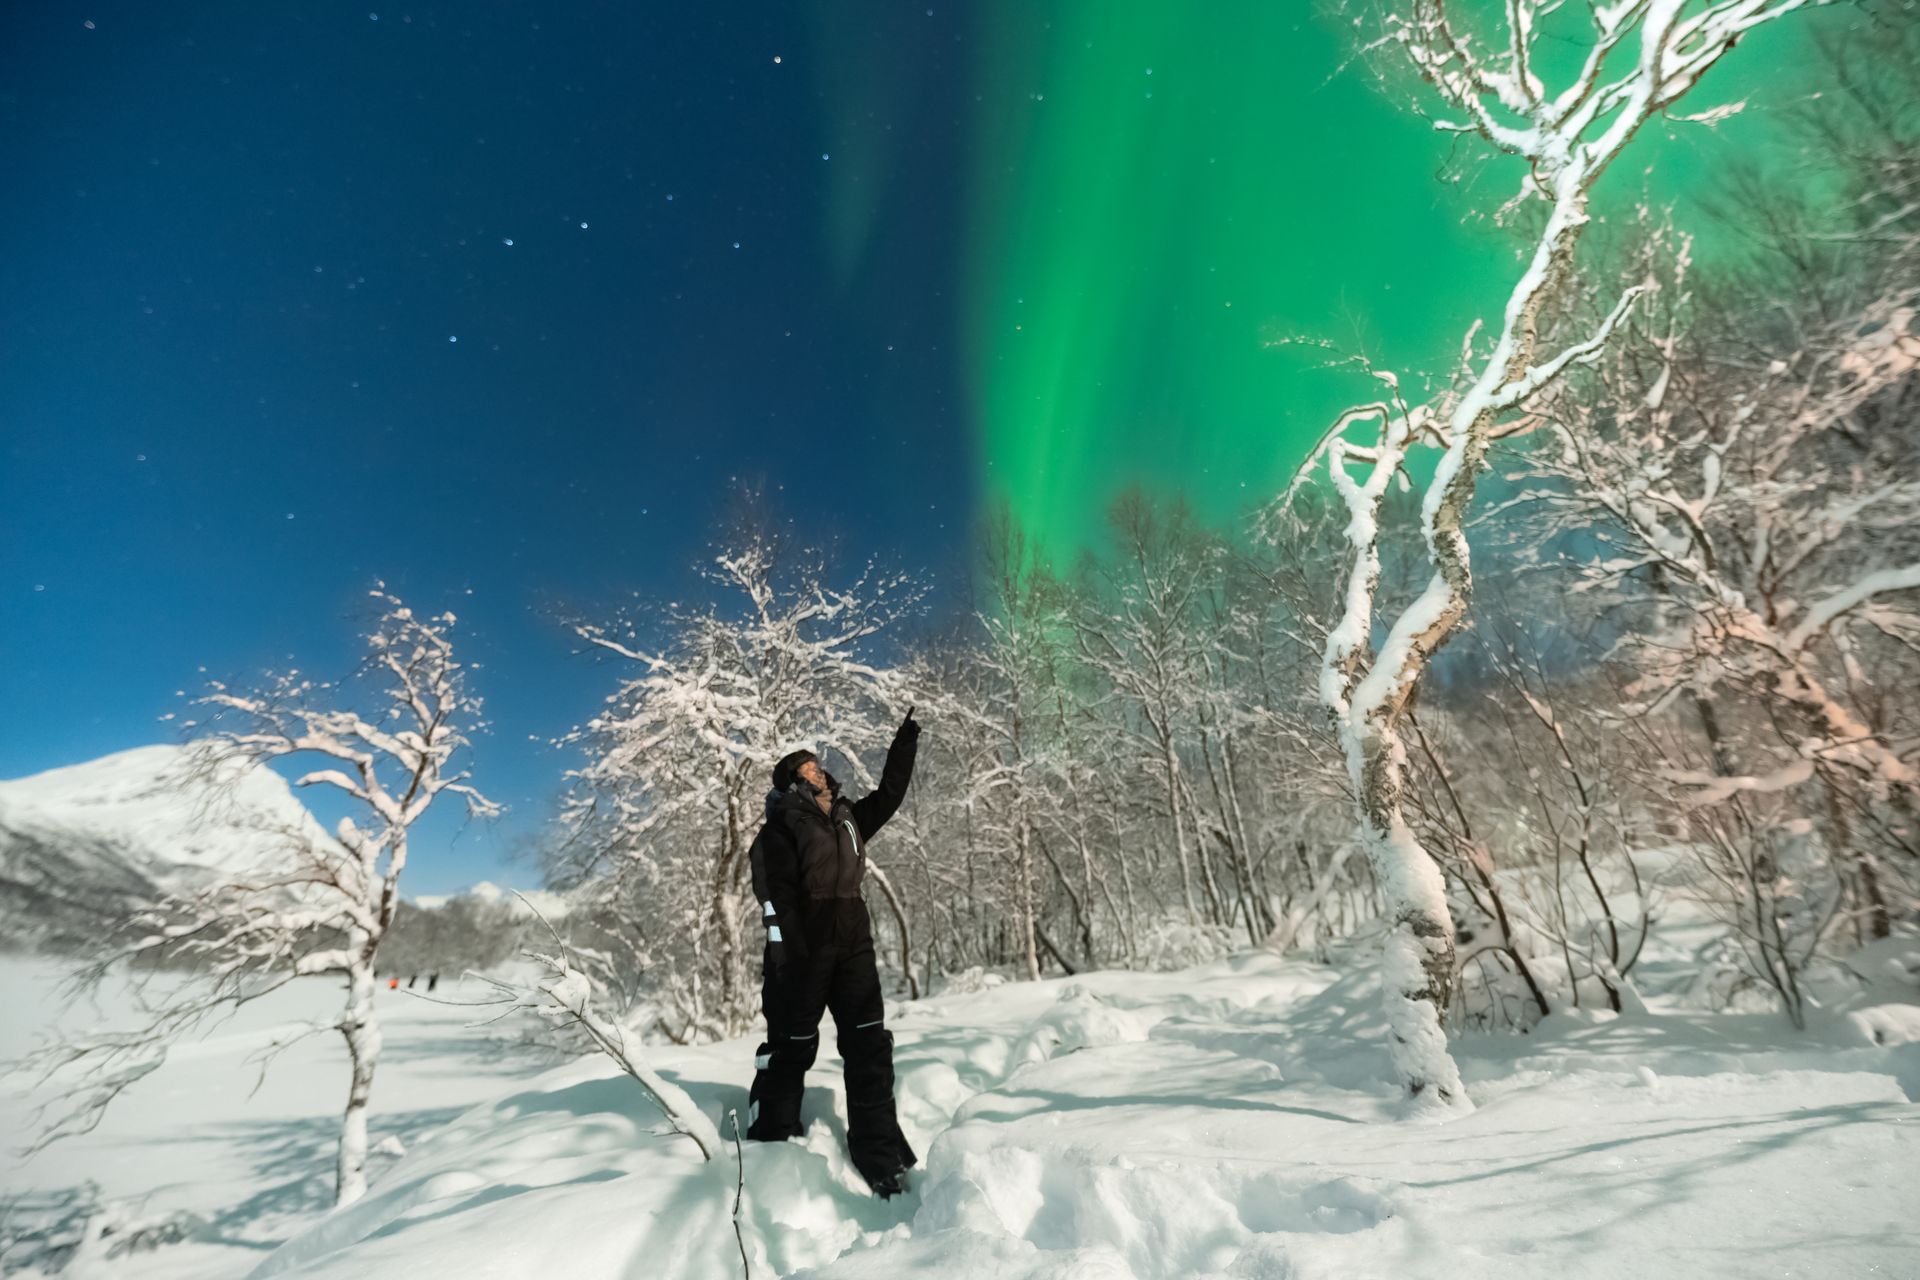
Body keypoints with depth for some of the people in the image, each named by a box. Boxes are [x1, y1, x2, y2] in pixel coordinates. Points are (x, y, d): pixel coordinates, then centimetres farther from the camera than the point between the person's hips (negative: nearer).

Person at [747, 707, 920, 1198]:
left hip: (852, 946, 6)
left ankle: (879, 1153, 10)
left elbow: (889, 794, 25)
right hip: (802, 952, -6)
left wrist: (905, 743, 24)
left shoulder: (848, 819, 15)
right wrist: (786, 953, -19)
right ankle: (770, 1143, 22)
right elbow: (773, 891, -12)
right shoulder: (782, 823, -5)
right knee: (791, 1048, 4)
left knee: (870, 1047, 3)